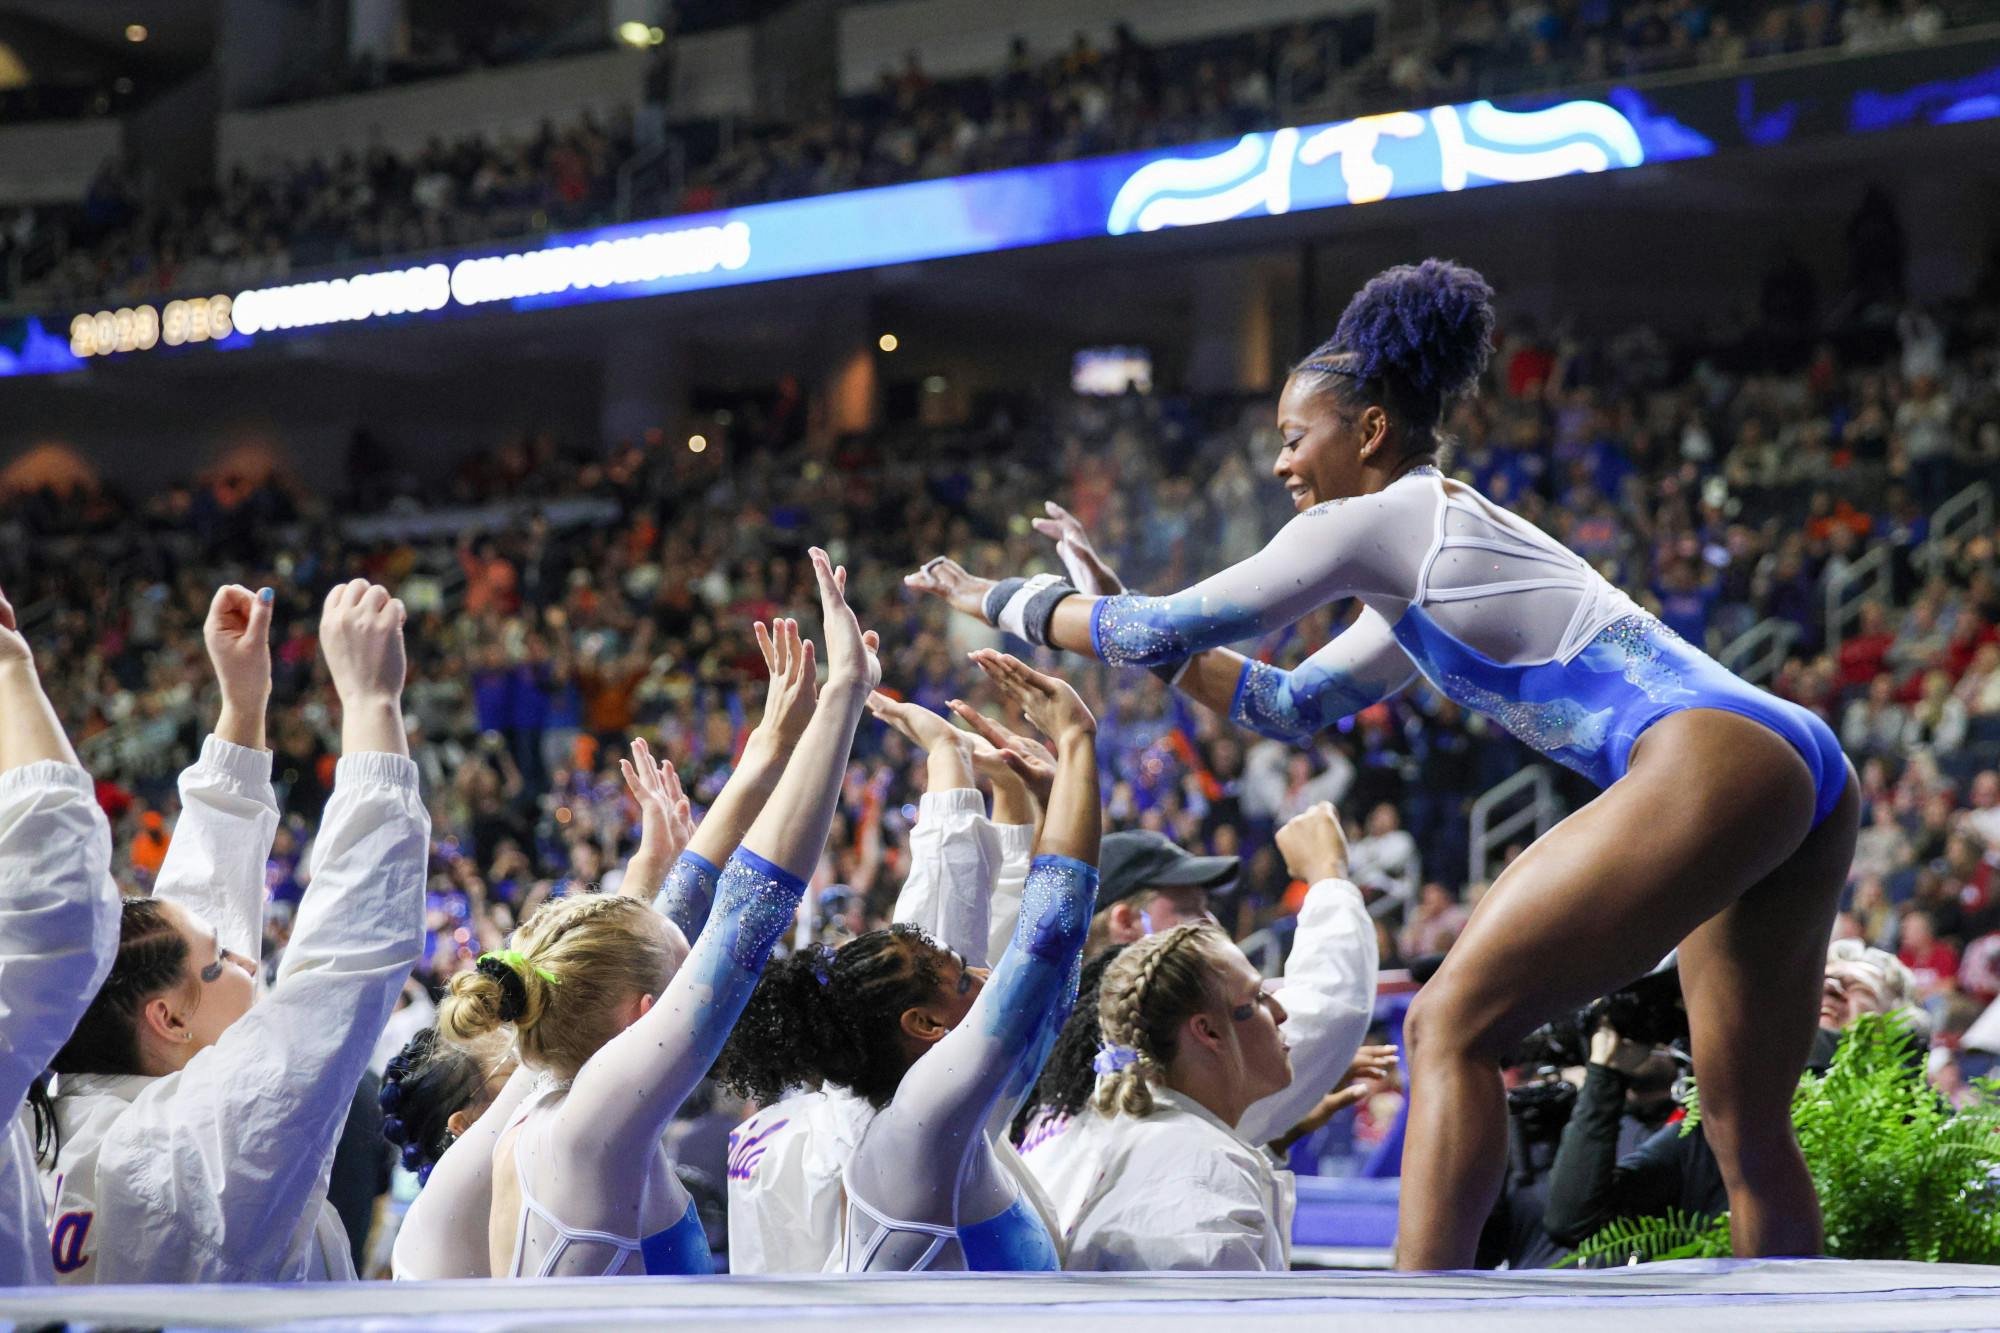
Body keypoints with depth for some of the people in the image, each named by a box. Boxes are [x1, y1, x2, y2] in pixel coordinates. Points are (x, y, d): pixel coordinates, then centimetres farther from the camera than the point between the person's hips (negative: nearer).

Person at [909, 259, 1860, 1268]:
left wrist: (995, 599, 17)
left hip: (1713, 765, -10)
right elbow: (1291, 705, 39)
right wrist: (1121, 609, 35)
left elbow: (1168, 632, 4)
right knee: (1750, 1137, 12)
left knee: (1452, 1025, -8)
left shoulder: (1379, 520, 2)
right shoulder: (1431, 561, 29)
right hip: (1804, 774, 10)